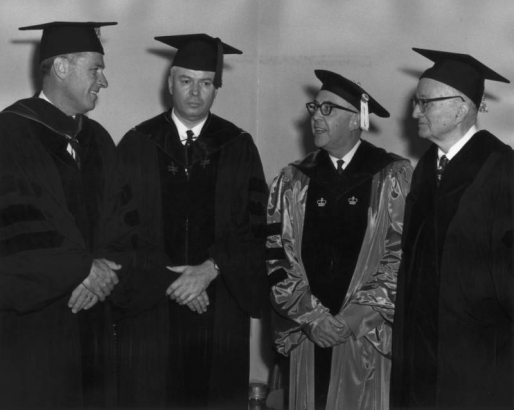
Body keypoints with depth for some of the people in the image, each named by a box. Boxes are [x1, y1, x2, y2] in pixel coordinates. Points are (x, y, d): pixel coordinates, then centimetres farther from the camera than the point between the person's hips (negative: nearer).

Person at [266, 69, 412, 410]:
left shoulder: (394, 177, 0)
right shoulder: (293, 181, 7)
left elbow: (405, 253, -5)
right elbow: (274, 254, 2)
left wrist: (362, 312, -10)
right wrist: (311, 315, -8)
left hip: (370, 332, -2)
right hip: (306, 331, 2)